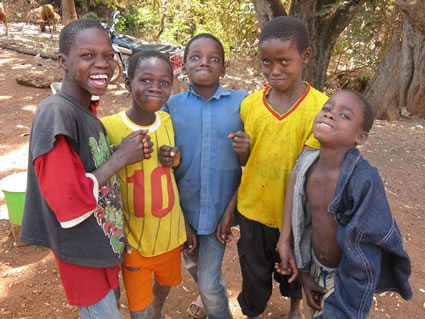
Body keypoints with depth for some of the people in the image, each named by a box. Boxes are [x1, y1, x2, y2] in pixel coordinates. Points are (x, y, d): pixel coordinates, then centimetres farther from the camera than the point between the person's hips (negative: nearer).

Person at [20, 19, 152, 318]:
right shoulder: (55, 113, -25)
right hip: (84, 252, -8)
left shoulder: (87, 110, 1)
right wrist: (121, 157, -22)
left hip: (104, 241, 8)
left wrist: (130, 153, -3)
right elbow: (68, 203, -29)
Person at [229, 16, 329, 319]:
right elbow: (247, 161, 5)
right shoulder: (250, 104, -7)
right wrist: (243, 151, -18)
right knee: (254, 274, 19)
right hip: (254, 209, 2)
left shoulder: (321, 107, -17)